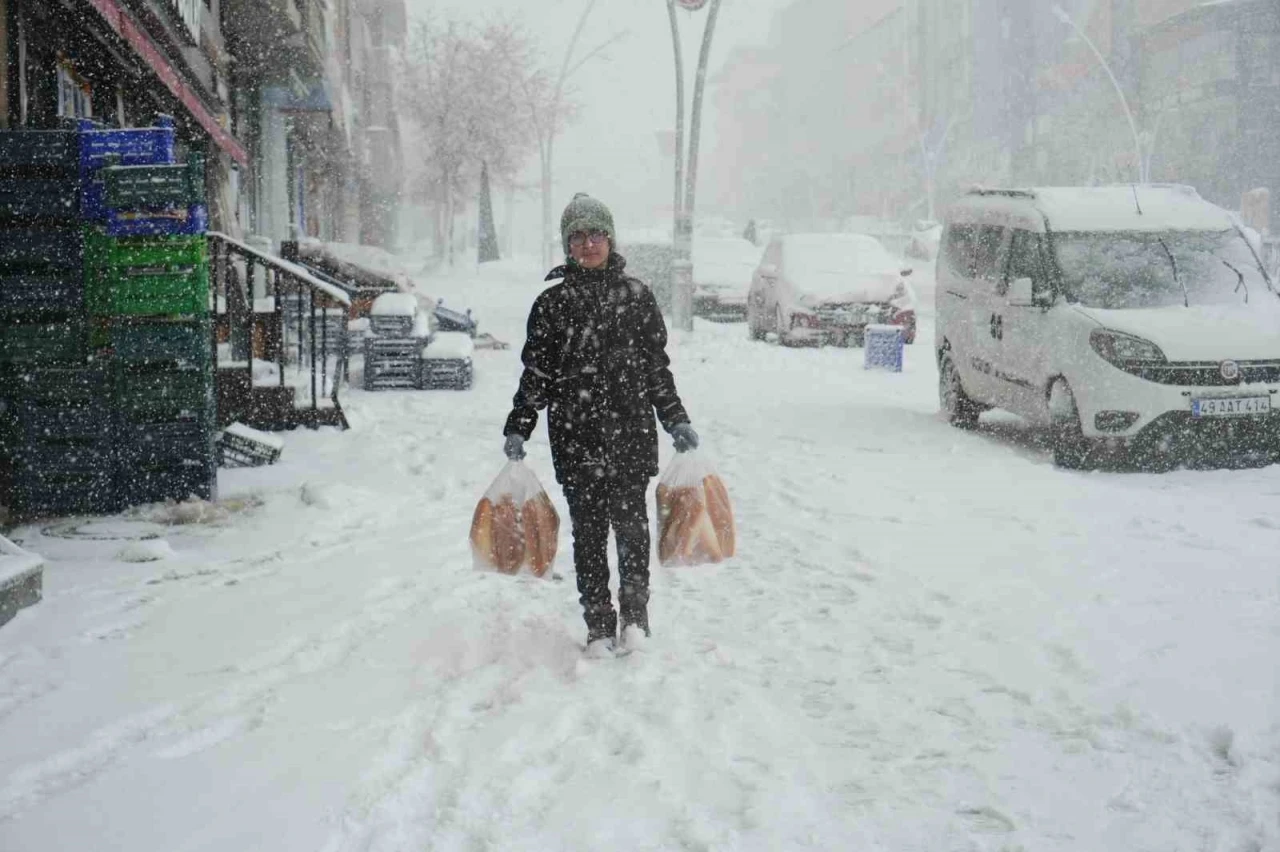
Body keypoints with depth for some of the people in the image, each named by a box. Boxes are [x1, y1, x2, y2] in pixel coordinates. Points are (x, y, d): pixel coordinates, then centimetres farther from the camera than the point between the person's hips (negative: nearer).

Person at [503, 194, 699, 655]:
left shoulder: (636, 295, 6)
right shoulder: (552, 302, 6)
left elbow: (657, 365, 11)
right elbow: (536, 373, 8)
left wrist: (676, 420, 7)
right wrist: (517, 427, 2)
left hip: (632, 431, 0)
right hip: (576, 436, 1)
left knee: (630, 521, -6)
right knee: (588, 530, 3)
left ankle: (635, 615, 11)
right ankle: (599, 625, 12)